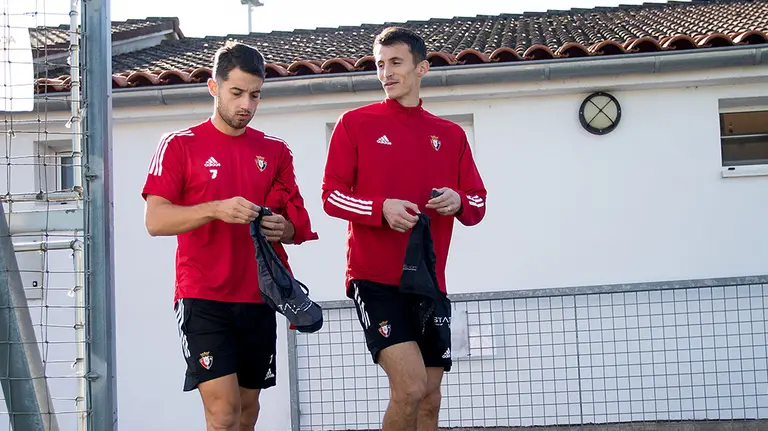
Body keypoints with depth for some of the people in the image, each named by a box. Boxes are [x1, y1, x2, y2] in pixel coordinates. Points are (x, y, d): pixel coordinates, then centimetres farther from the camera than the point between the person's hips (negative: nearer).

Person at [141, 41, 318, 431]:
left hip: (258, 299, 4)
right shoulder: (180, 145, 0)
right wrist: (216, 210, -24)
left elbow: (300, 224, 13)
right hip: (202, 298, -4)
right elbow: (155, 220, -9)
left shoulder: (275, 151, 12)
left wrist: (283, 229, -11)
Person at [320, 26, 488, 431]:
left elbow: (478, 203, 13)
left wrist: (458, 201, -11)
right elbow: (331, 195, -3)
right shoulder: (355, 123, 1)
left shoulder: (451, 135, 11)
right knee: (410, 387, -19)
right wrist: (382, 208, -20)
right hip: (375, 279, -4)